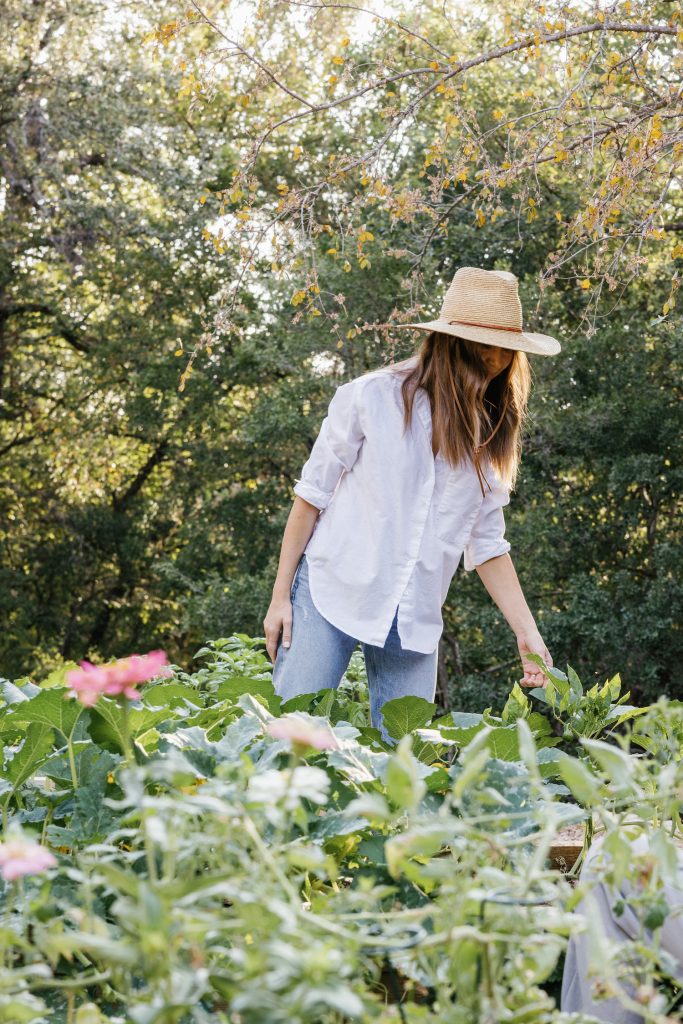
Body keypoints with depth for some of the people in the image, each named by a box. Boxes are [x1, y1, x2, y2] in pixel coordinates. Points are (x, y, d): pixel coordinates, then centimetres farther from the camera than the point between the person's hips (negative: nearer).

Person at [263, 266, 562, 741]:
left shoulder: (489, 435, 5)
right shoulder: (373, 398, -7)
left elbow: (488, 545, 8)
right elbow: (312, 496, -2)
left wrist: (527, 633, 0)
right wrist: (281, 597, -3)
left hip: (415, 623, 4)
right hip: (332, 593, -4)